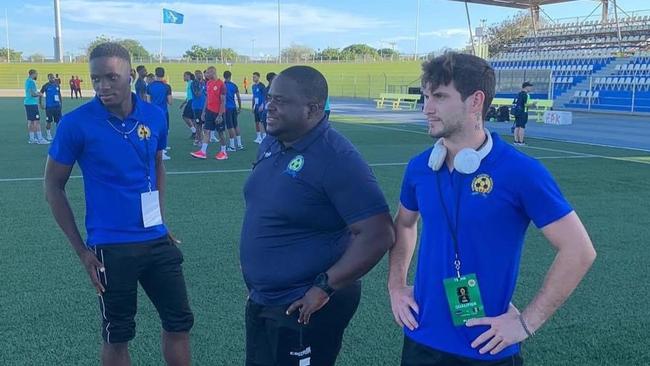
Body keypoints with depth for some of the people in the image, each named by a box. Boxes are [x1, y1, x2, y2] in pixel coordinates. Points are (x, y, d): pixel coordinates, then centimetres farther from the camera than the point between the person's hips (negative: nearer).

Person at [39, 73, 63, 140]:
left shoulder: (57, 85, 8)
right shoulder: (45, 86, -3)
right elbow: (40, 95, 2)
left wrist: (61, 103, 13)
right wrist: (40, 104, -3)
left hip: (57, 106, 3)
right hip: (49, 106, -3)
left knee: (58, 120, 2)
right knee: (49, 121, 2)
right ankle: (48, 135, 13)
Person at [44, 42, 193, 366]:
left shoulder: (155, 116, -2)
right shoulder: (76, 123, -13)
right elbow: (53, 187, -4)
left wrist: (160, 221, 12)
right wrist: (81, 250, -7)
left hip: (156, 240, 4)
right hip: (111, 247, -4)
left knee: (179, 321, 12)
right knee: (117, 335, 9)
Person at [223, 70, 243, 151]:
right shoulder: (234, 85, 5)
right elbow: (239, 98, 7)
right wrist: (239, 108, 17)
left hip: (227, 108, -5)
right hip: (234, 107, 5)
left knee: (230, 127, -2)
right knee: (236, 125, 14)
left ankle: (232, 146, 1)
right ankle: (239, 144, 17)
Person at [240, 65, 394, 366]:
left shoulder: (337, 159, -22)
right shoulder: (270, 144, 3)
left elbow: (378, 235, -26)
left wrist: (325, 287, -23)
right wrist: (257, 285, 13)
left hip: (303, 310, -8)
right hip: (261, 301, 8)